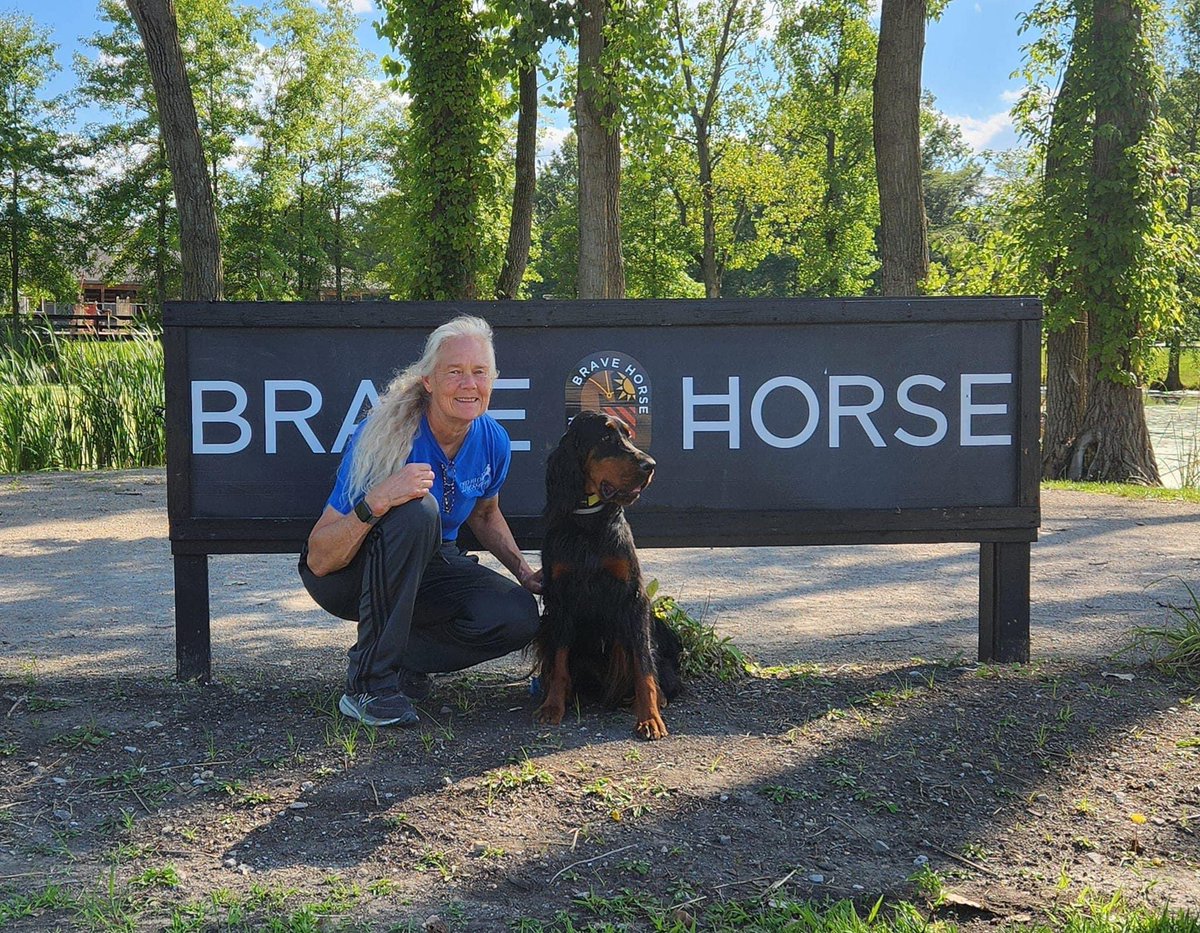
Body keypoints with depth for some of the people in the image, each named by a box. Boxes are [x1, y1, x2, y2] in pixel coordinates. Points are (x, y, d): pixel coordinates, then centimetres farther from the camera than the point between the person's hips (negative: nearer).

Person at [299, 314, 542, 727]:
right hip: (350, 576, -5)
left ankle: (402, 660, 4)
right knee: (417, 508, -36)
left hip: (427, 572, 5)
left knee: (519, 616, -22)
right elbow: (318, 560, -28)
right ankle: (369, 681, -26)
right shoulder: (385, 436, -26)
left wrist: (524, 571, 1)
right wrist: (374, 503, -44)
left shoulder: (493, 441, -9)